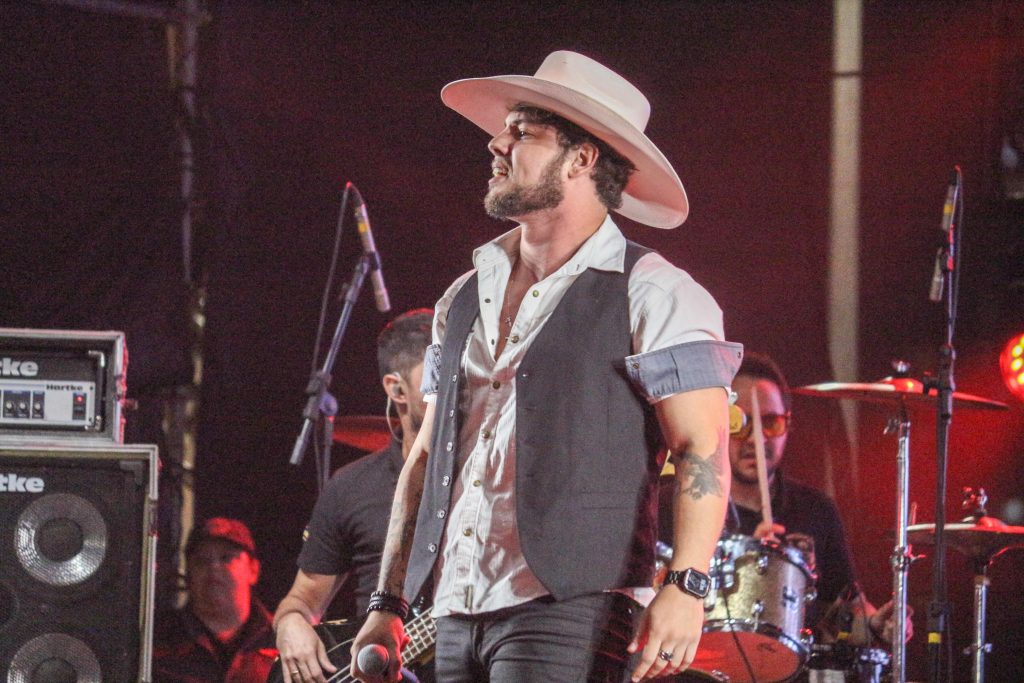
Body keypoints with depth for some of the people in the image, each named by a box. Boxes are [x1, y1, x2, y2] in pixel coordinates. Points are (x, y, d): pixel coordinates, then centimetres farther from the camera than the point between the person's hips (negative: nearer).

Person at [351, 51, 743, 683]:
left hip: (571, 613, -7)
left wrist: (685, 586, -20)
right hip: (457, 618, 7)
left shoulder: (653, 295, -1)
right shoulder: (464, 299, 20)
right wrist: (389, 605, 17)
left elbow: (704, 448, -8)